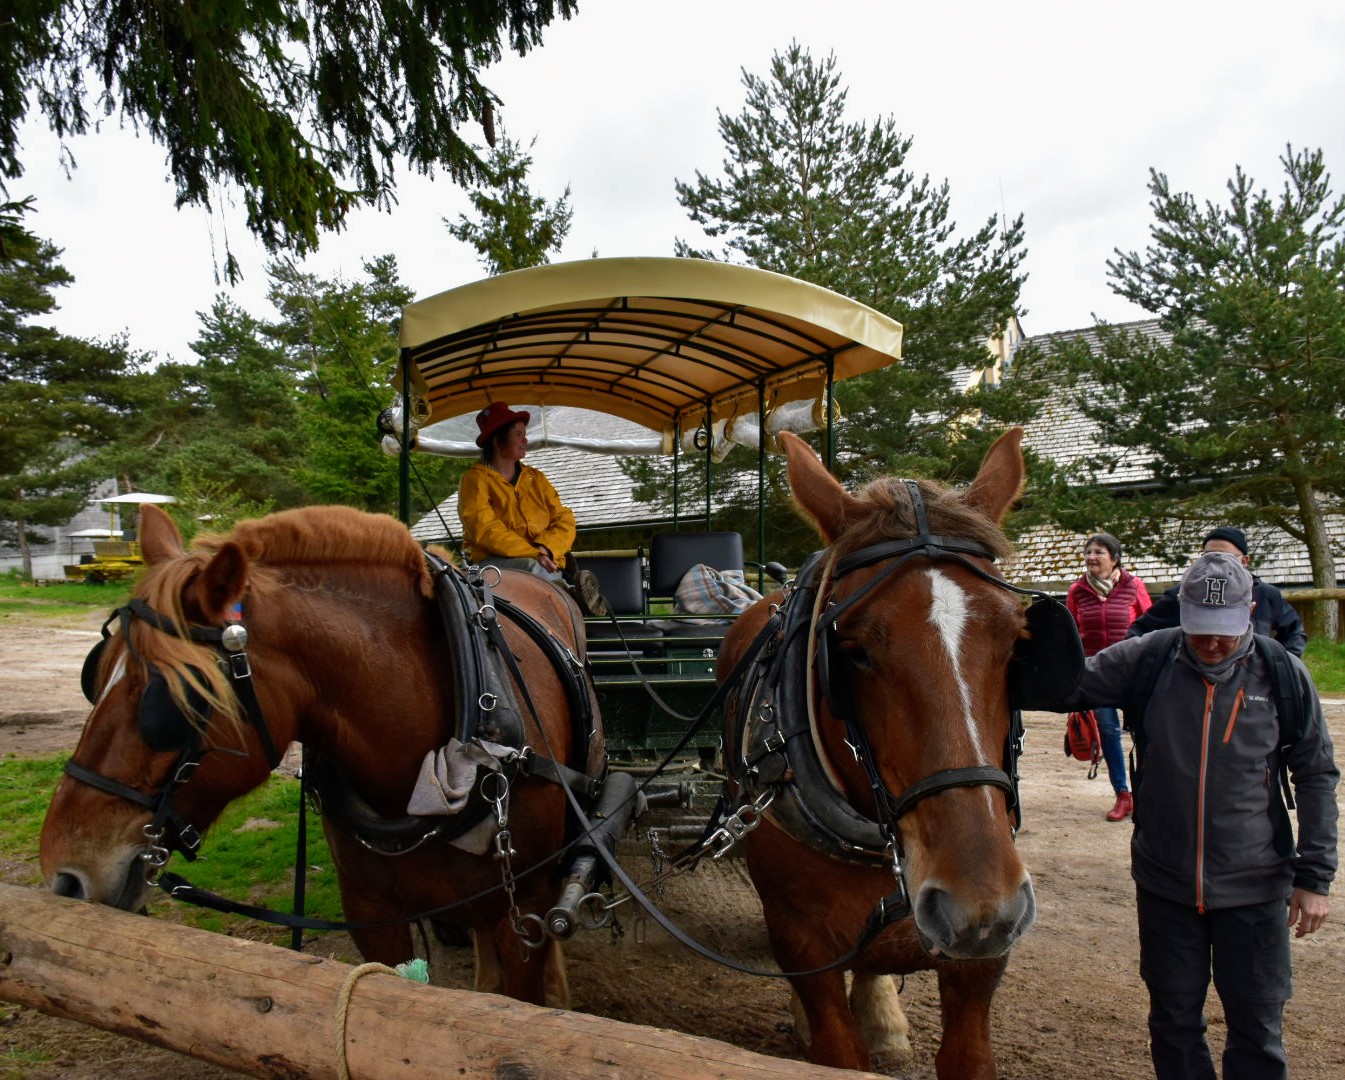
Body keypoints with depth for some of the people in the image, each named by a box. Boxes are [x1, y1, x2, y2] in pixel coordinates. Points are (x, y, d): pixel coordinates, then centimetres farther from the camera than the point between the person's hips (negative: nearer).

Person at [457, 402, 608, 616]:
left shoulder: (536, 478, 21)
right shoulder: (475, 479, 5)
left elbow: (564, 520, 10)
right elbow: (484, 530, -11)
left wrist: (545, 548, -12)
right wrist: (531, 554, -21)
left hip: (542, 559, 4)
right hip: (492, 560, -4)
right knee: (532, 568, -38)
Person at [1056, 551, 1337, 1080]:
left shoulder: (1284, 675, -6)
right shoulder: (1146, 660, -7)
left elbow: (1317, 777, 1)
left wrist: (1314, 877, -2)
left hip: (1255, 886, 0)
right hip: (1165, 882, 1)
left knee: (1257, 1028, 12)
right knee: (1174, 1022, 15)